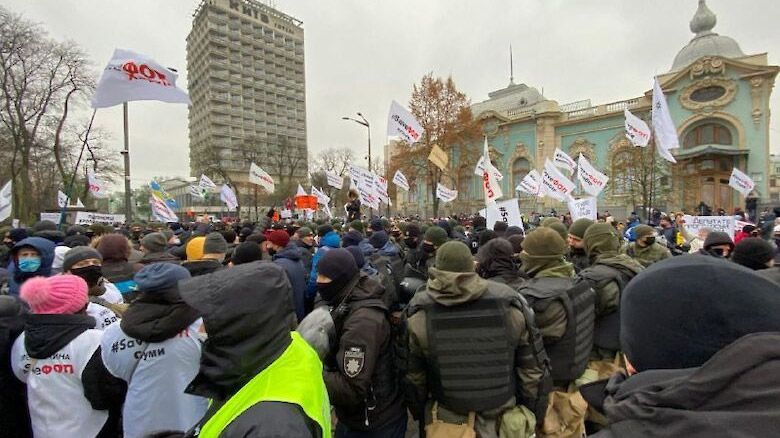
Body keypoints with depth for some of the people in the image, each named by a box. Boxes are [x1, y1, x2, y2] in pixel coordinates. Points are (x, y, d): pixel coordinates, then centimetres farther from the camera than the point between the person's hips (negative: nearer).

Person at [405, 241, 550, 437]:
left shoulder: (419, 313, -19)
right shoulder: (509, 304, -17)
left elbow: (413, 375, -7)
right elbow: (533, 368, -7)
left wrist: (420, 413, 11)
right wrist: (533, 415, 9)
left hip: (447, 421, 0)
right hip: (503, 418, 1)